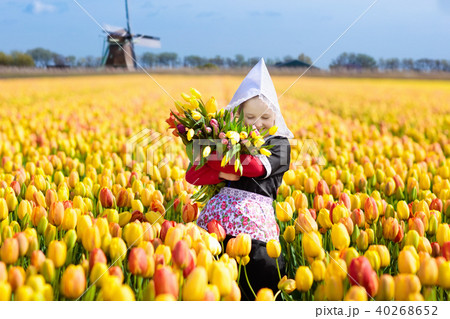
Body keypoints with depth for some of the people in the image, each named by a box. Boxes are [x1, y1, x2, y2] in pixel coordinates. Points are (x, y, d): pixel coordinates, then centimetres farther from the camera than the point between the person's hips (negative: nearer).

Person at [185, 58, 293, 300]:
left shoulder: (279, 144, 9)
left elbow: (257, 167, -13)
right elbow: (192, 176, 8)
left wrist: (210, 157, -7)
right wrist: (222, 173, -11)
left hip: (255, 217, -2)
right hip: (220, 211, 3)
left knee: (264, 290, -12)